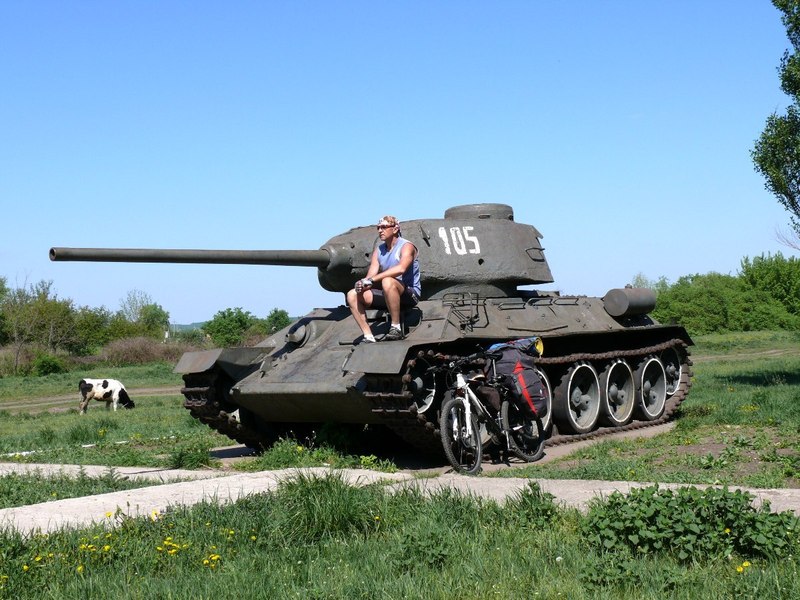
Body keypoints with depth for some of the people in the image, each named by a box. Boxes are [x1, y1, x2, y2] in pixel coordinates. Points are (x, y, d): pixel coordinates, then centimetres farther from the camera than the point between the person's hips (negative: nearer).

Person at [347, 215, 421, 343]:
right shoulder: (379, 250, 13)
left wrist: (371, 280, -32)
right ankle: (368, 337, -11)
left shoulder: (406, 246, -9)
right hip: (387, 295, 7)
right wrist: (363, 283, -23)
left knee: (387, 281, -38)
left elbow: (401, 268, -30)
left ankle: (396, 328, -29)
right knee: (352, 295, -6)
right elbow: (371, 274, 3)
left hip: (410, 294, -7)